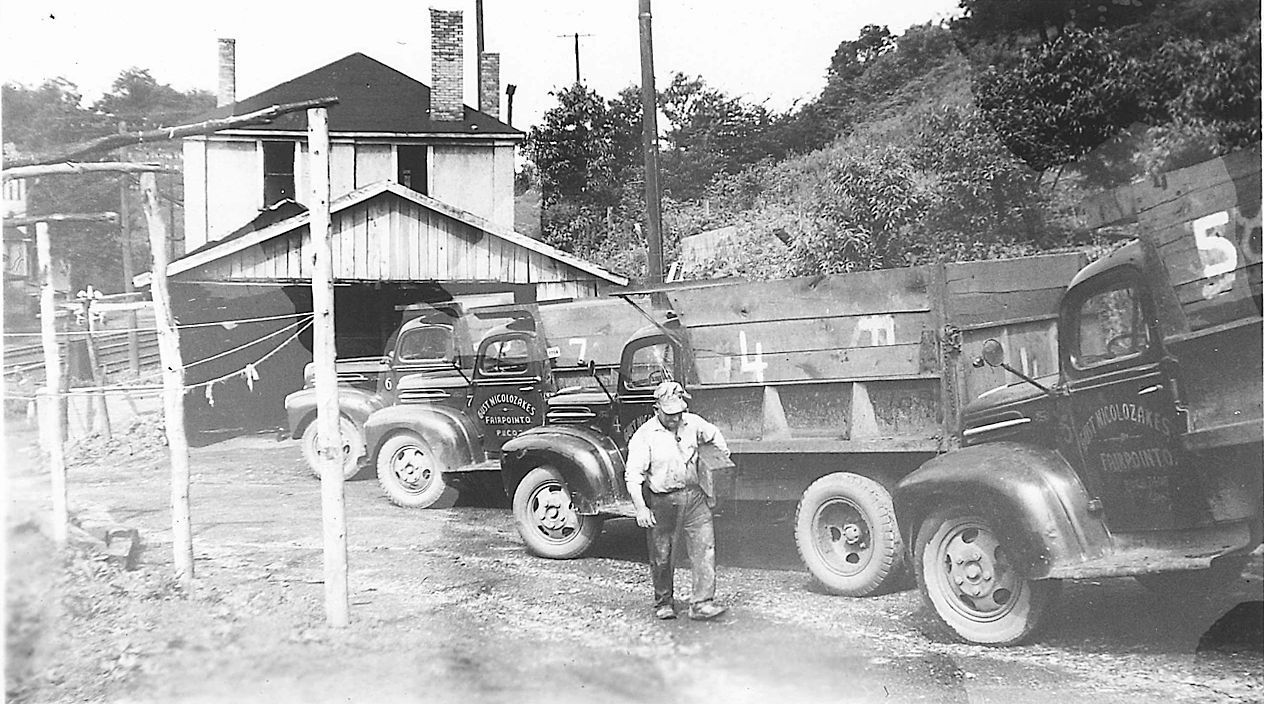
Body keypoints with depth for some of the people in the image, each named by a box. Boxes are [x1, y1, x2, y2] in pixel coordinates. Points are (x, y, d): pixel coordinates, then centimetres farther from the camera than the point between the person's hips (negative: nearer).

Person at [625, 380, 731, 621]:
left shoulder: (693, 423, 3)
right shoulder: (644, 436, -11)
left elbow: (713, 433, 26)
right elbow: (633, 475, -14)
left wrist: (722, 449, 10)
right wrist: (641, 508, -21)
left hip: (694, 495, 3)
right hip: (661, 500, -3)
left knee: (704, 548, -6)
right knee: (661, 557, 6)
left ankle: (702, 603, -5)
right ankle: (663, 603, 25)